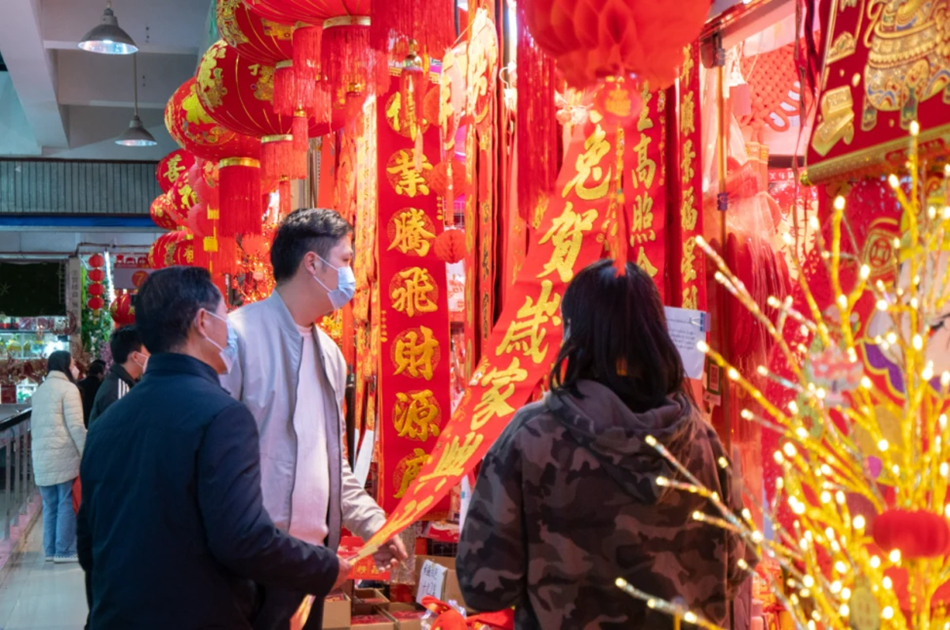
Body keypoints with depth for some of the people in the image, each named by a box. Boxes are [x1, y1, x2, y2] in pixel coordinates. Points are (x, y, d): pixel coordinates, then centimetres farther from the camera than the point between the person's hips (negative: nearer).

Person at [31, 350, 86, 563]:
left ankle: (50, 550, 13)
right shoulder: (68, 389, -8)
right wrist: (87, 455, -13)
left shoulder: (39, 390, 17)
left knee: (50, 506, 11)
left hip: (42, 457, 7)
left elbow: (36, 425, 19)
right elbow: (76, 426, -14)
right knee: (67, 505, -2)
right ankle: (64, 551, -1)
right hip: (65, 456, -7)